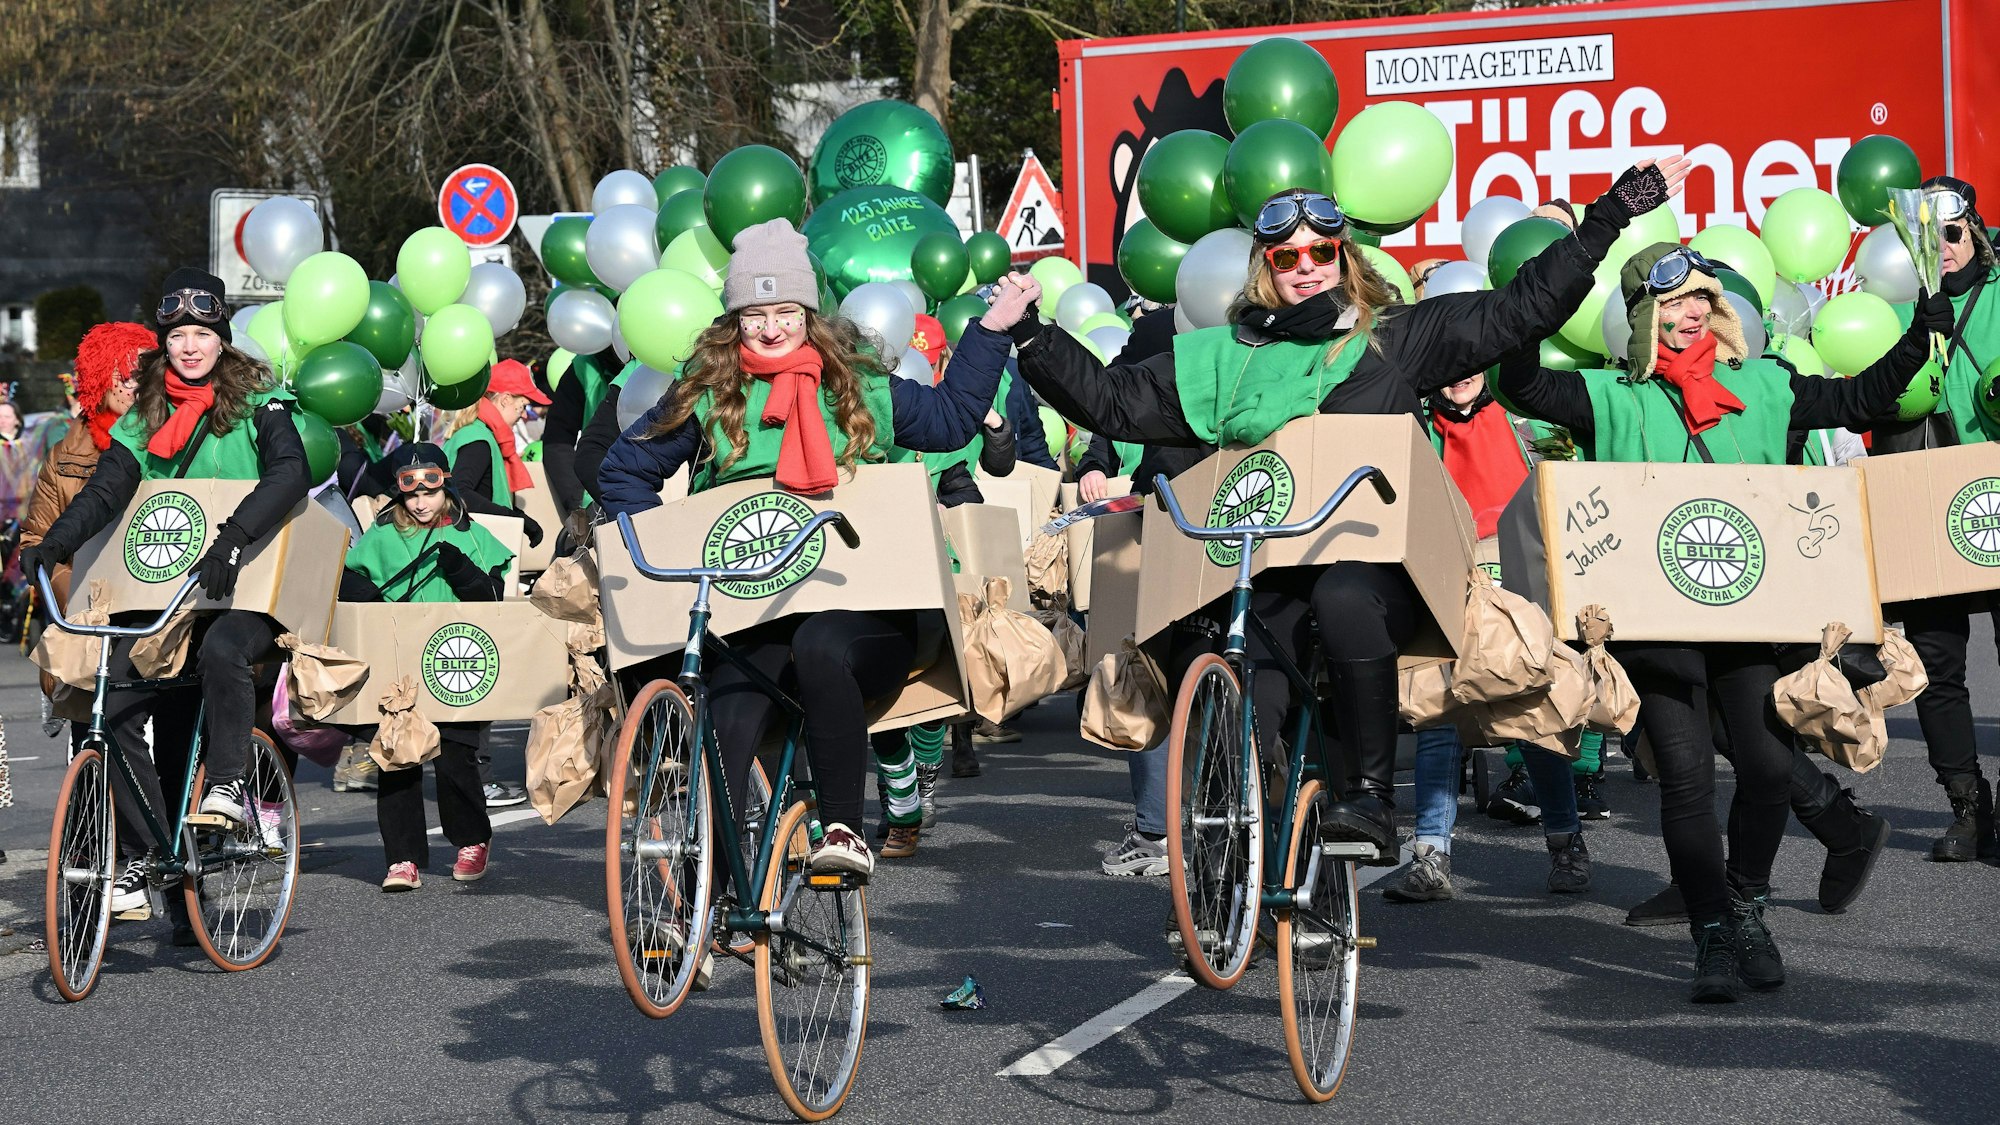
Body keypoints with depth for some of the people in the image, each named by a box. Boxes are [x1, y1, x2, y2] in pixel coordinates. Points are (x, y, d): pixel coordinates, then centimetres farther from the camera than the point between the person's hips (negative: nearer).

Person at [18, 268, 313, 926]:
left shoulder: (259, 401, -3)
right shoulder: (146, 418, 10)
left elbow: (290, 473, -20)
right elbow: (107, 488, -2)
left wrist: (233, 538, -35)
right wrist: (52, 545, -21)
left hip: (252, 591, -5)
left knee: (222, 650, -37)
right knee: (119, 702, -12)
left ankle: (229, 783, -21)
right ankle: (144, 862, -6)